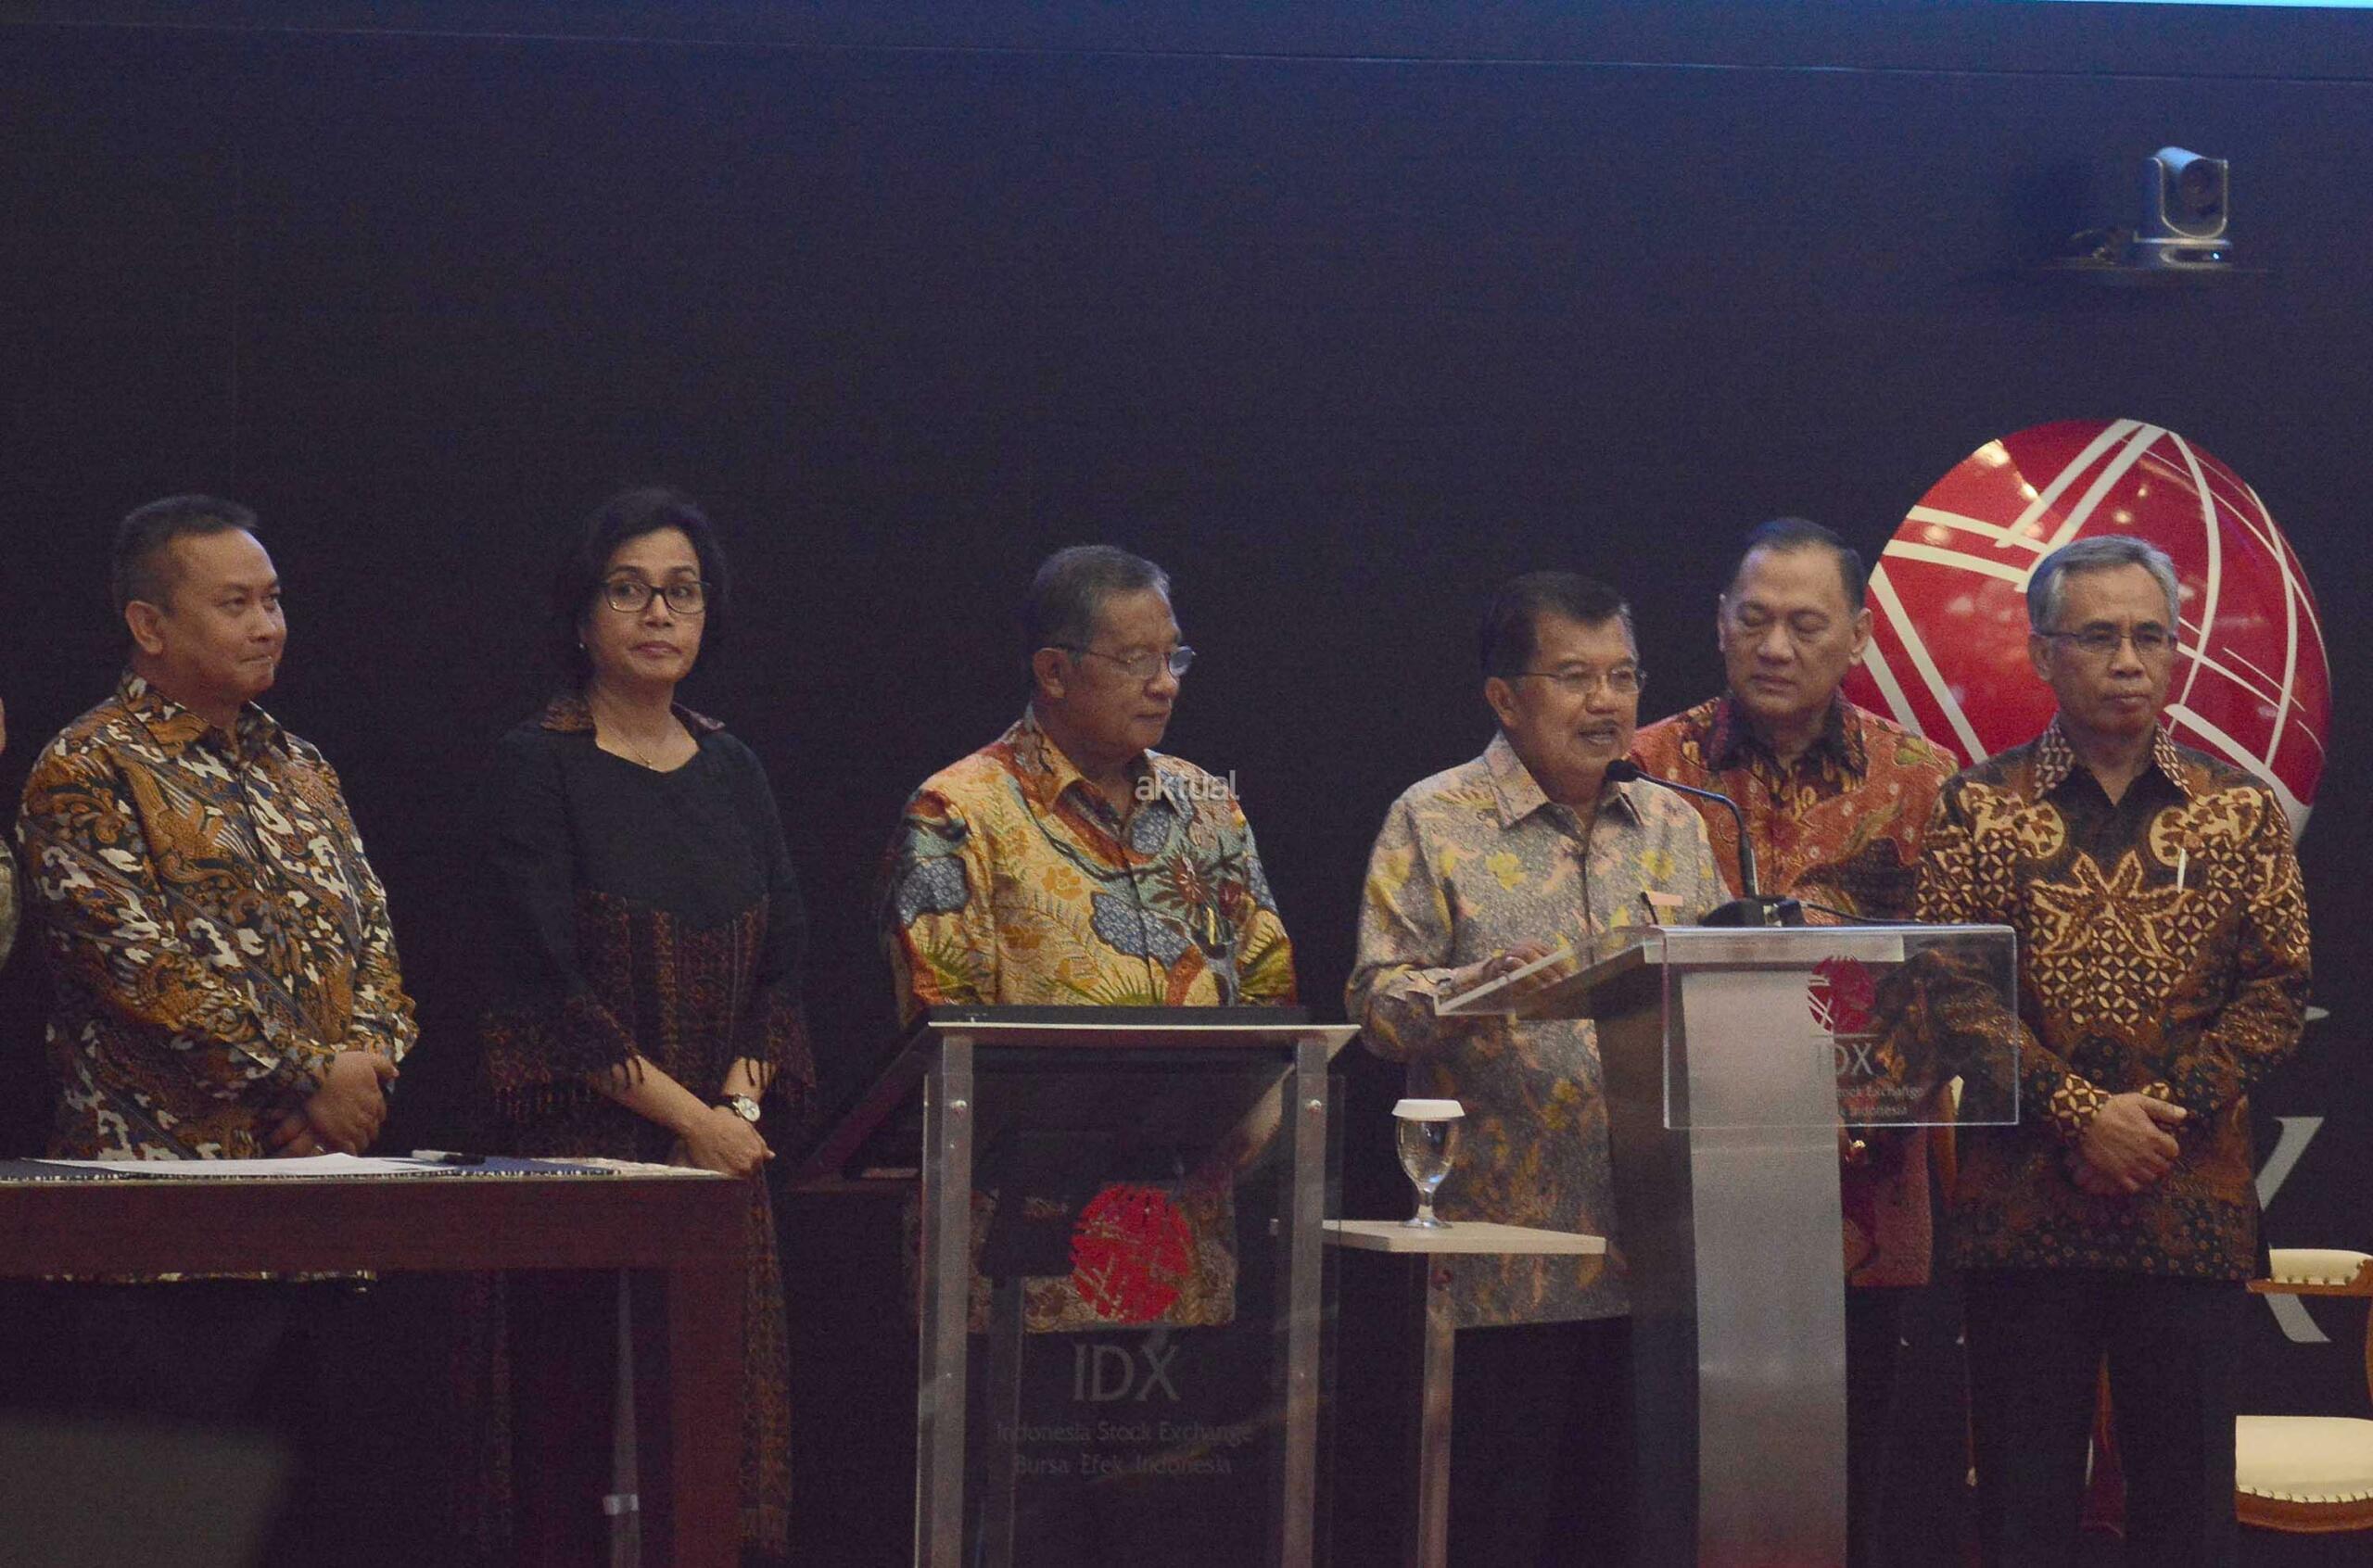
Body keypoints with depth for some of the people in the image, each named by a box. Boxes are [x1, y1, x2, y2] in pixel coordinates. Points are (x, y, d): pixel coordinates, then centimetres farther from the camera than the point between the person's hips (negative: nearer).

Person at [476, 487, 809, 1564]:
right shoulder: (538, 766, -3)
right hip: (587, 1152, -5)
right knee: (596, 1431, -8)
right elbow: (546, 980, -10)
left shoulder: (730, 773, 14)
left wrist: (742, 1100, -5)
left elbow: (782, 964, 12)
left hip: (725, 1150, 5)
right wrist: (688, 1115, -14)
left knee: (735, 1428, 0)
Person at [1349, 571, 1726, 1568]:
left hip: (1649, 1251, 4)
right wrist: (1479, 985, -24)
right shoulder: (1434, 822, 2)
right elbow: (1377, 1002, -6)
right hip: (1500, 1252, -4)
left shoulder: (1670, 825, 17)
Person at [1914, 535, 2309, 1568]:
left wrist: (2166, 1112, -11)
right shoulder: (1979, 808, 4)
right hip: (2020, 1208, -1)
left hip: (2193, 1210, 1)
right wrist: (2080, 1114, -14)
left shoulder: (2238, 808, 8)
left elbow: (2275, 991, 3)